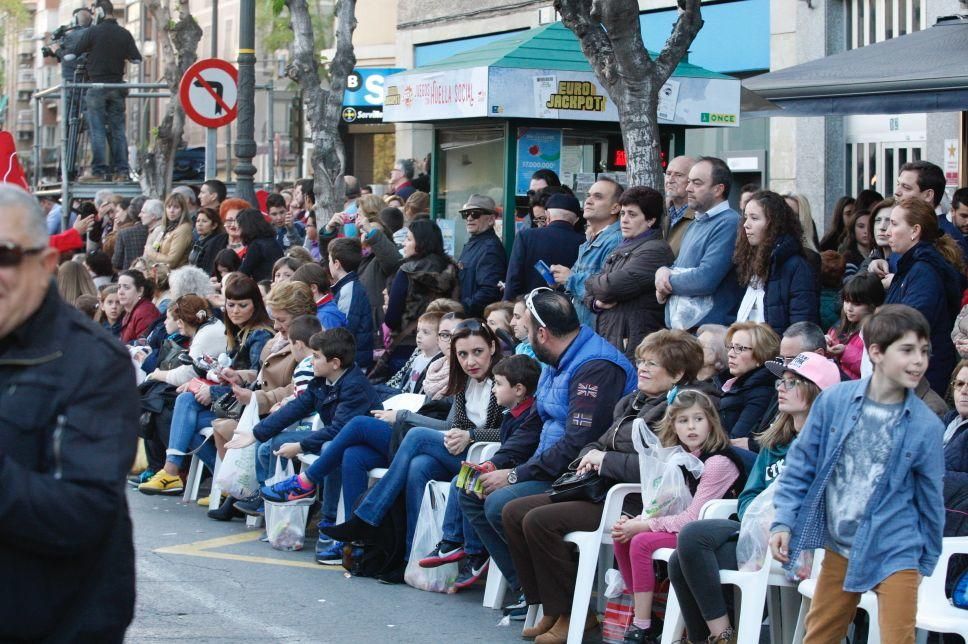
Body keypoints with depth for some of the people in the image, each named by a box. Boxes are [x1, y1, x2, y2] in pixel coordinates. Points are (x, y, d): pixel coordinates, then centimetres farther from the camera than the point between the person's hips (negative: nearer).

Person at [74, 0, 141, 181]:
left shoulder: (91, 32, -7)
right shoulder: (124, 34, 3)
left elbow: (73, 55, -2)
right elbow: (137, 59, 2)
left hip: (96, 85, -3)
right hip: (117, 88, 3)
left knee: (98, 131, -1)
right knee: (118, 130, 7)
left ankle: (100, 171, -5)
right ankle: (122, 170, 3)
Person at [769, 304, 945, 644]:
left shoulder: (926, 426, -9)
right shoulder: (834, 401, -8)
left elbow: (930, 498, 2)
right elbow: (801, 464, 1)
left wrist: (926, 562, 8)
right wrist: (783, 522, -4)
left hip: (894, 553, -2)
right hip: (839, 547, 2)